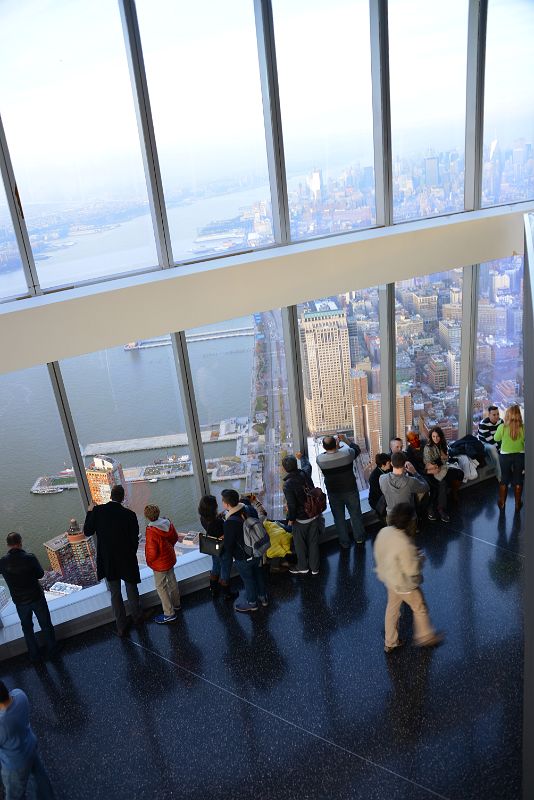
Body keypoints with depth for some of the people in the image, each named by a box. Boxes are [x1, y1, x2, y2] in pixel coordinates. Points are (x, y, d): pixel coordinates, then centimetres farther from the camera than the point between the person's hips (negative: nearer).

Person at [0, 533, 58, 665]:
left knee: (27, 628, 22)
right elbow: (40, 574, -9)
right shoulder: (30, 558, -22)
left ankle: (34, 655, 33)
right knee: (45, 624, 18)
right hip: (37, 597, -2)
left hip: (20, 601, 2)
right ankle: (52, 650, 32)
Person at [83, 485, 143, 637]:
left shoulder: (98, 511, -14)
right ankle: (137, 617, 38)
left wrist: (90, 512, 7)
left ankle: (121, 627, 22)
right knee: (131, 589, 21)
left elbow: (87, 532, -3)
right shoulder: (129, 515, -17)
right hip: (127, 560, -1)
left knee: (115, 593, 15)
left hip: (107, 561, 1)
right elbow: (134, 540, -10)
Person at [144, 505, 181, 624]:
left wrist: (149, 561, -7)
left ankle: (169, 614, 16)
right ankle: (176, 604, 43)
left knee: (161, 587, 8)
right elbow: (175, 538, 4)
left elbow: (152, 552, -26)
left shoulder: (151, 532, -31)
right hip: (170, 558, 8)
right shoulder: (167, 523, -10)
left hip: (160, 564, -8)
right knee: (172, 581, 24)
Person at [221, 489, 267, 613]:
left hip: (243, 557, -6)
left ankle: (251, 603, 37)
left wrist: (230, 555, 2)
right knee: (258, 573, 26)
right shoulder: (250, 509, -13)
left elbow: (228, 544, -20)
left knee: (248, 579, 16)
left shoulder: (229, 523, -33)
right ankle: (263, 596, 45)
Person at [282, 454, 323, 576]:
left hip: (300, 519, -5)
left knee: (300, 543, 18)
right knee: (313, 542, 18)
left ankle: (303, 567, 35)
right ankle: (315, 567, 32)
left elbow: (291, 504, -21)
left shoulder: (287, 485, -25)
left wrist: (290, 519, -5)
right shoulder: (305, 475, -9)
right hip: (314, 516, 5)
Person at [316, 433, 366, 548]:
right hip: (350, 490, 0)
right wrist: (345, 440, 6)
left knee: (339, 518, 17)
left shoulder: (320, 459, -20)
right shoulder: (347, 453, -22)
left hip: (333, 494, 0)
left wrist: (335, 447, 3)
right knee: (355, 514, 21)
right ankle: (359, 538, 38)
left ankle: (345, 542, 29)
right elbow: (357, 449, 1)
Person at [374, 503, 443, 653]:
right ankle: (426, 637, 43)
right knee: (420, 608, 20)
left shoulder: (383, 532, -14)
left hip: (390, 579, 7)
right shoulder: (404, 545, -37)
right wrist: (419, 557, -9)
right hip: (405, 584, -7)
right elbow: (412, 571, -29)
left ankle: (390, 642, 42)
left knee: (392, 609, 25)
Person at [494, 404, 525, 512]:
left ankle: (502, 503, 24)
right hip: (520, 456, 0)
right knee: (518, 481, 15)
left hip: (505, 456, 0)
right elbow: (526, 443, -8)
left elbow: (496, 439, 2)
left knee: (504, 480, 16)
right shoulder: (523, 428, -15)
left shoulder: (502, 427, -16)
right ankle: (517, 504, 25)